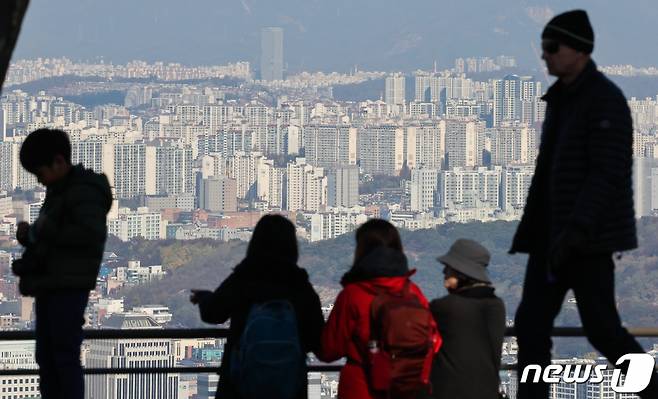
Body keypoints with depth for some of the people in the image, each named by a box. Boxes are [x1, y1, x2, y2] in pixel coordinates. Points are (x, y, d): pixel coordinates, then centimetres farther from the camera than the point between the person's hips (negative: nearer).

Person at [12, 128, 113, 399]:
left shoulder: (84, 191, -9)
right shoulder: (57, 192, 19)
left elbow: (93, 234, -22)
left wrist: (41, 233, -17)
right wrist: (30, 234, 2)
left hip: (69, 287, -9)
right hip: (49, 286, 9)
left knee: (65, 356, -10)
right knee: (46, 358, 9)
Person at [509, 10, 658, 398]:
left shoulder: (606, 100, -14)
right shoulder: (560, 98, 14)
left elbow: (607, 173, -22)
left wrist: (578, 228, -31)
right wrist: (531, 232, 20)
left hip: (590, 236, -9)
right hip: (552, 234, 9)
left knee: (601, 326, -3)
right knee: (531, 322, 0)